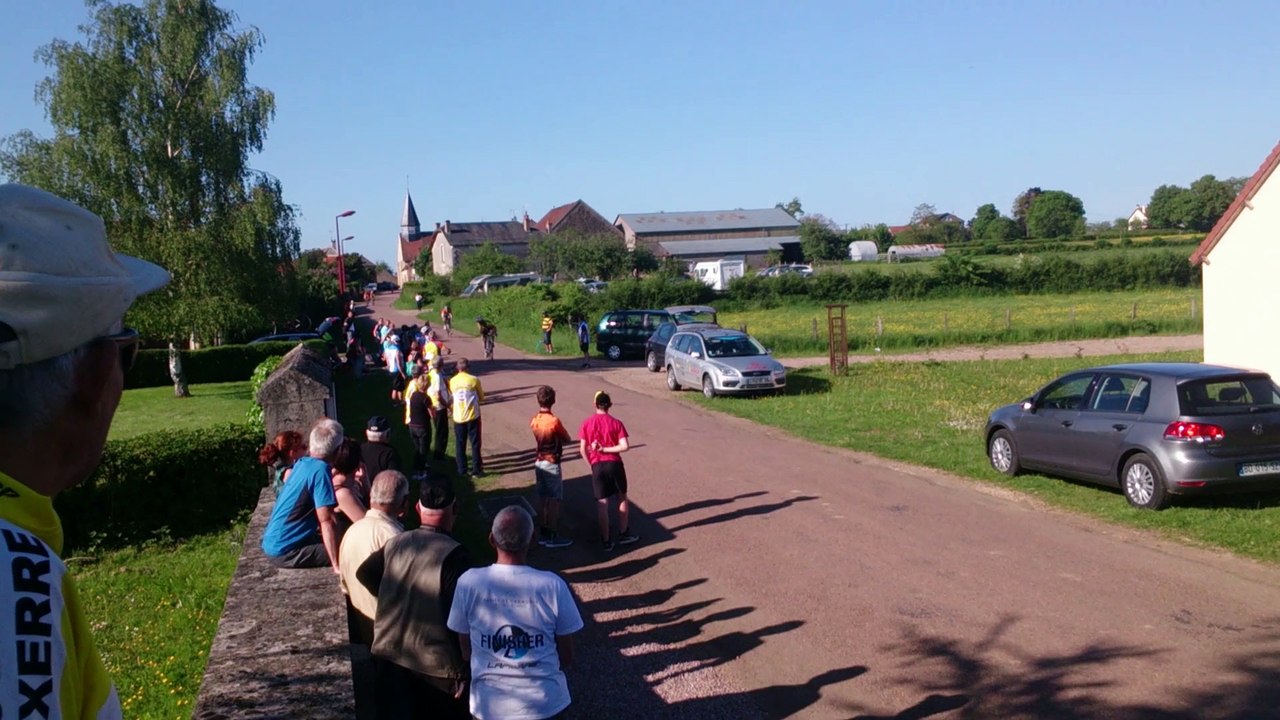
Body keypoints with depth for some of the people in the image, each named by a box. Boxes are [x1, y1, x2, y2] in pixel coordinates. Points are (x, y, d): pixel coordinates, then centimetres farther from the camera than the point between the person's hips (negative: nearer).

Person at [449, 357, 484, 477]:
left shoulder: (452, 381, 0)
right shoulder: (474, 380, -7)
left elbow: (451, 397, 11)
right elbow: (481, 397, 4)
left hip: (458, 417, 2)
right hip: (473, 416, -2)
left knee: (460, 444, 11)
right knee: (475, 443, 5)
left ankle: (462, 470, 14)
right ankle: (477, 469, 7)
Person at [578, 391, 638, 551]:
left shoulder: (587, 424, -1)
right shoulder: (616, 423, -3)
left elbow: (582, 449, -2)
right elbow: (625, 446, -13)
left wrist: (591, 464, 10)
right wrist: (606, 449, -8)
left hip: (597, 466, 0)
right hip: (614, 464, 0)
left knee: (602, 503, 6)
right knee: (622, 498, 18)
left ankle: (606, 540, 9)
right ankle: (624, 534, 25)